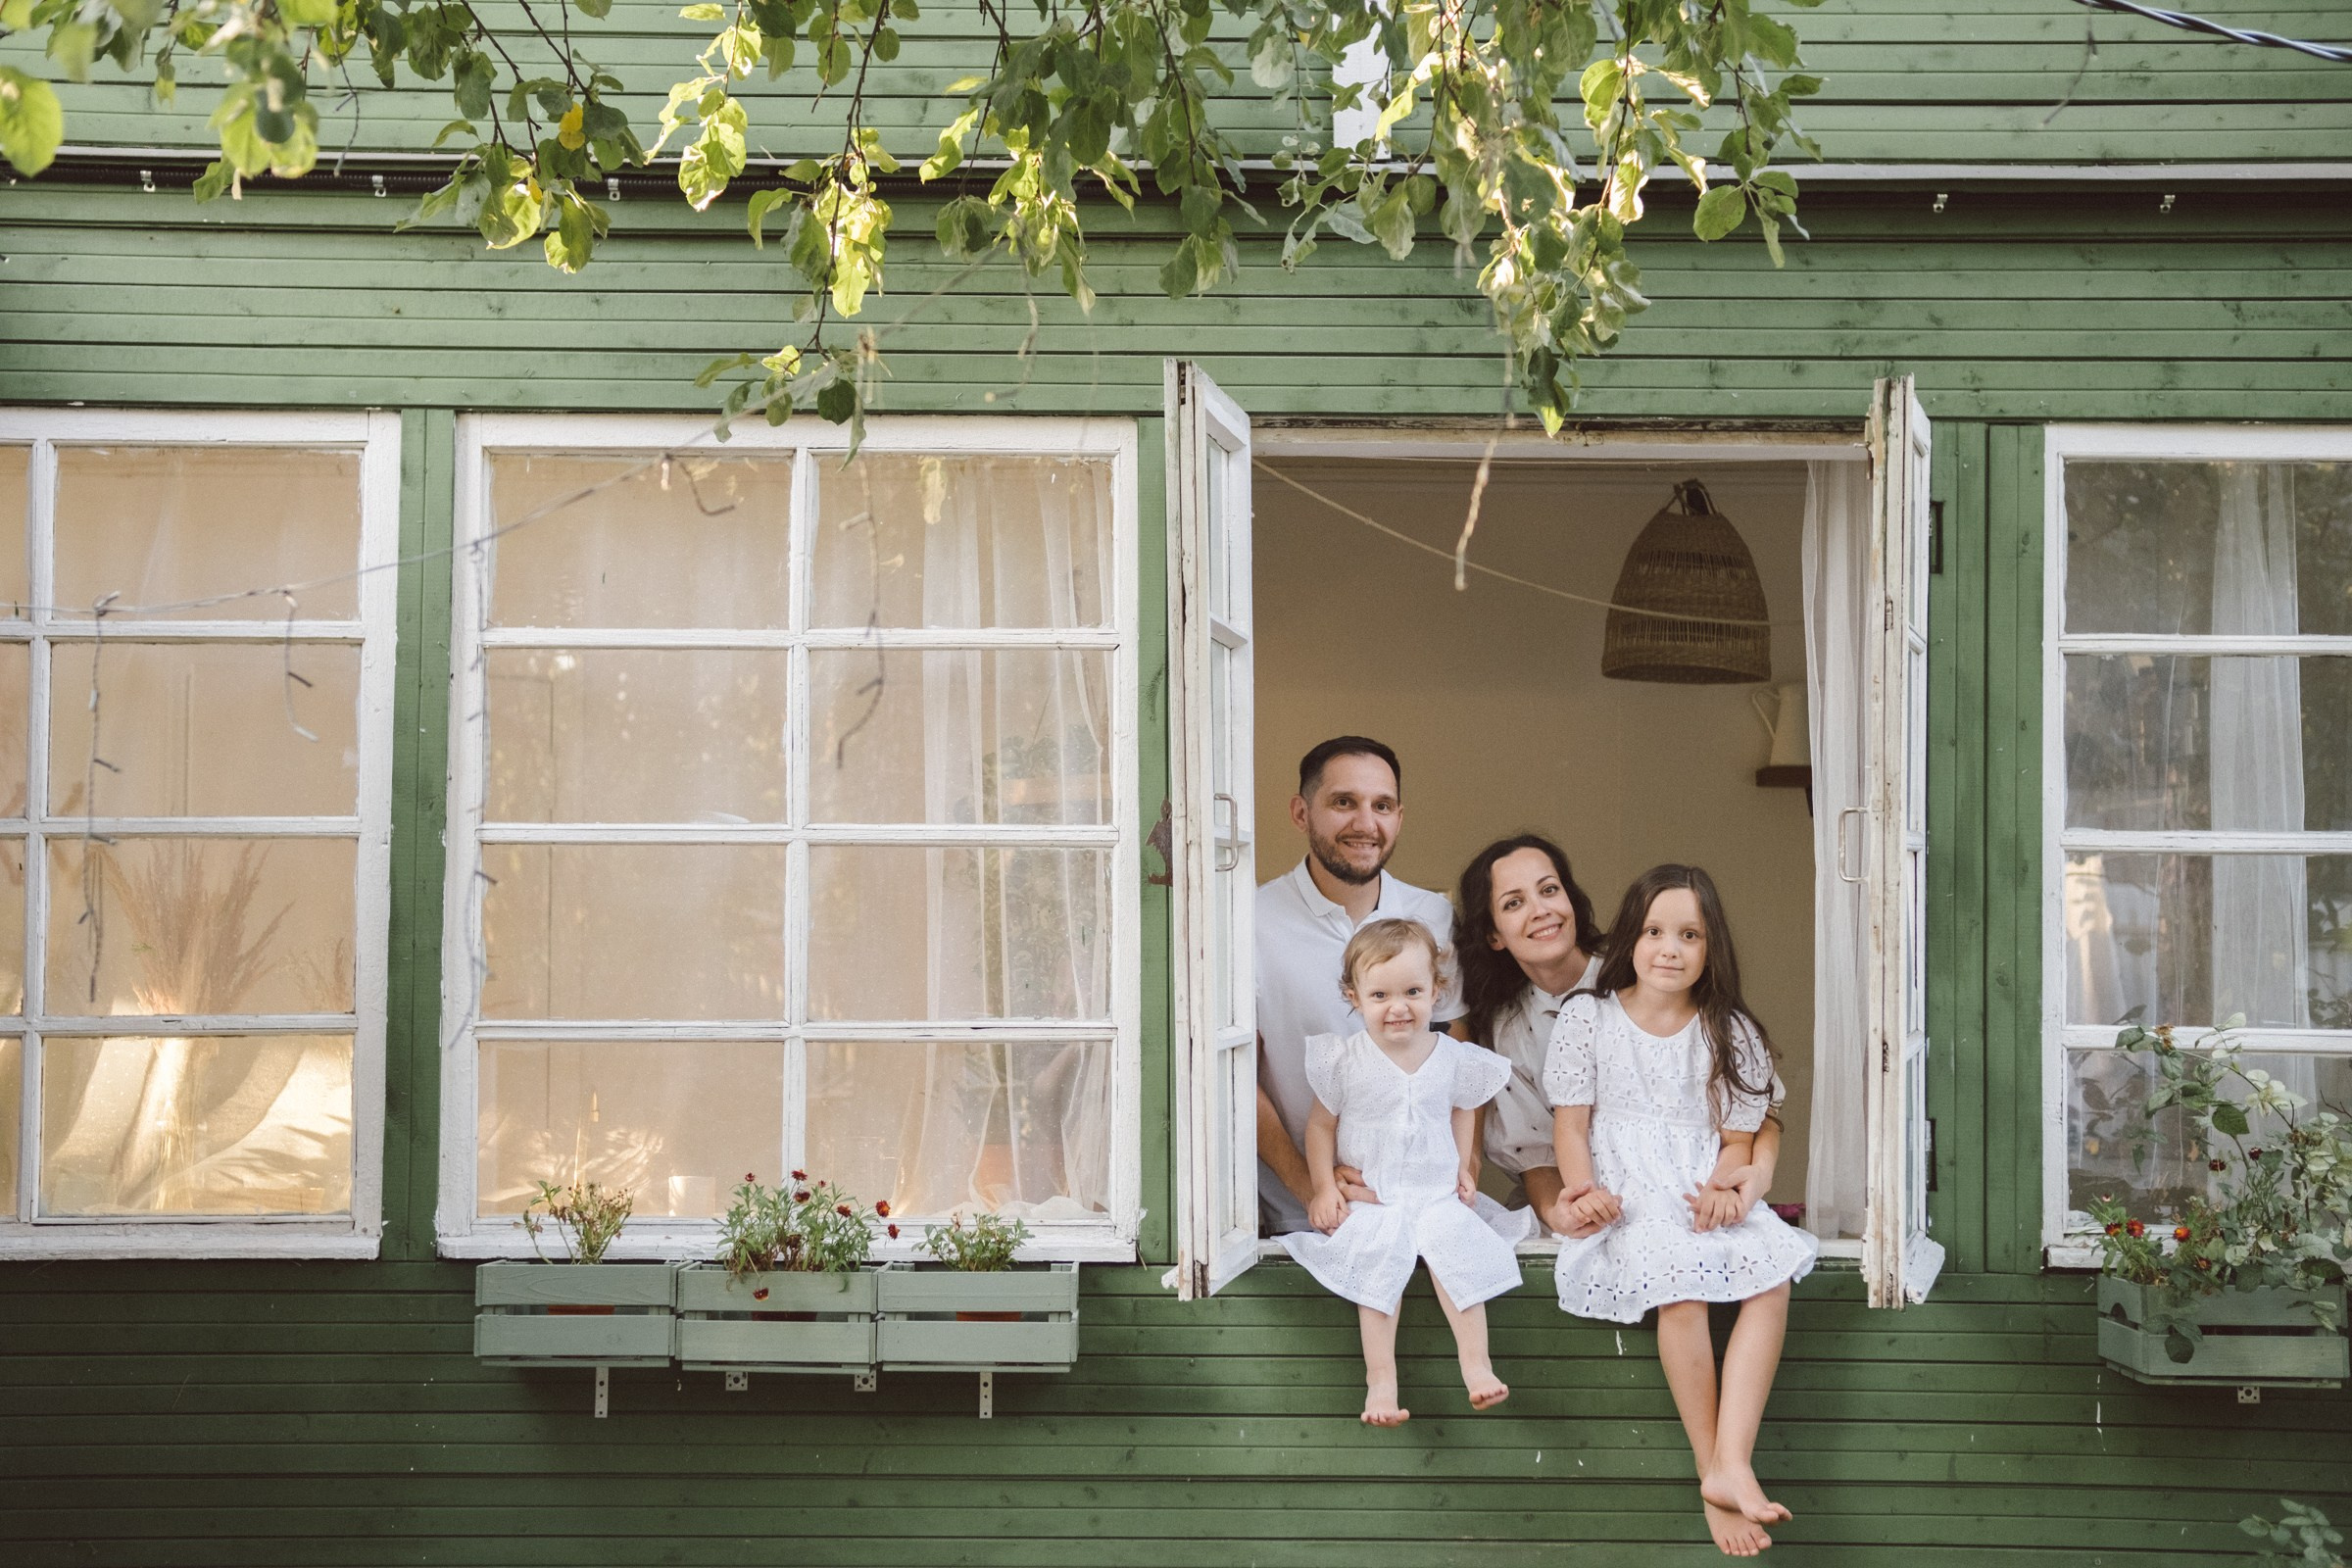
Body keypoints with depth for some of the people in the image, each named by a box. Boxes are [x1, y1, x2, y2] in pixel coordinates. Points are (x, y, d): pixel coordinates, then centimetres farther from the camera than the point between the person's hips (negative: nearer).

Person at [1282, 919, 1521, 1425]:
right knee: (1380, 1257, -27)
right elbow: (1321, 1124, 3)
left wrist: (1465, 1169, 12)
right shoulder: (1345, 1060, -5)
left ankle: (1476, 1363, -20)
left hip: (1437, 1193, 2)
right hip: (1369, 1198, -1)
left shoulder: (1452, 1057, 2)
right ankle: (1380, 1377, -27)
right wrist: (1324, 1188, -4)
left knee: (1456, 1249, -25)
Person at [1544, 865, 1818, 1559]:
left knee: (1773, 1270, -29)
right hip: (1624, 1195, -3)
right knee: (1677, 1274, -34)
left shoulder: (1731, 1033, 9)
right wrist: (1584, 1191, -15)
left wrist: (1722, 1188, -12)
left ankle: (1730, 1464, -36)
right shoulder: (1586, 1018, 5)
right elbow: (1571, 1123, 3)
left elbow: (1738, 1138, 9)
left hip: (1705, 1193, 3)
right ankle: (1716, 1484, -27)